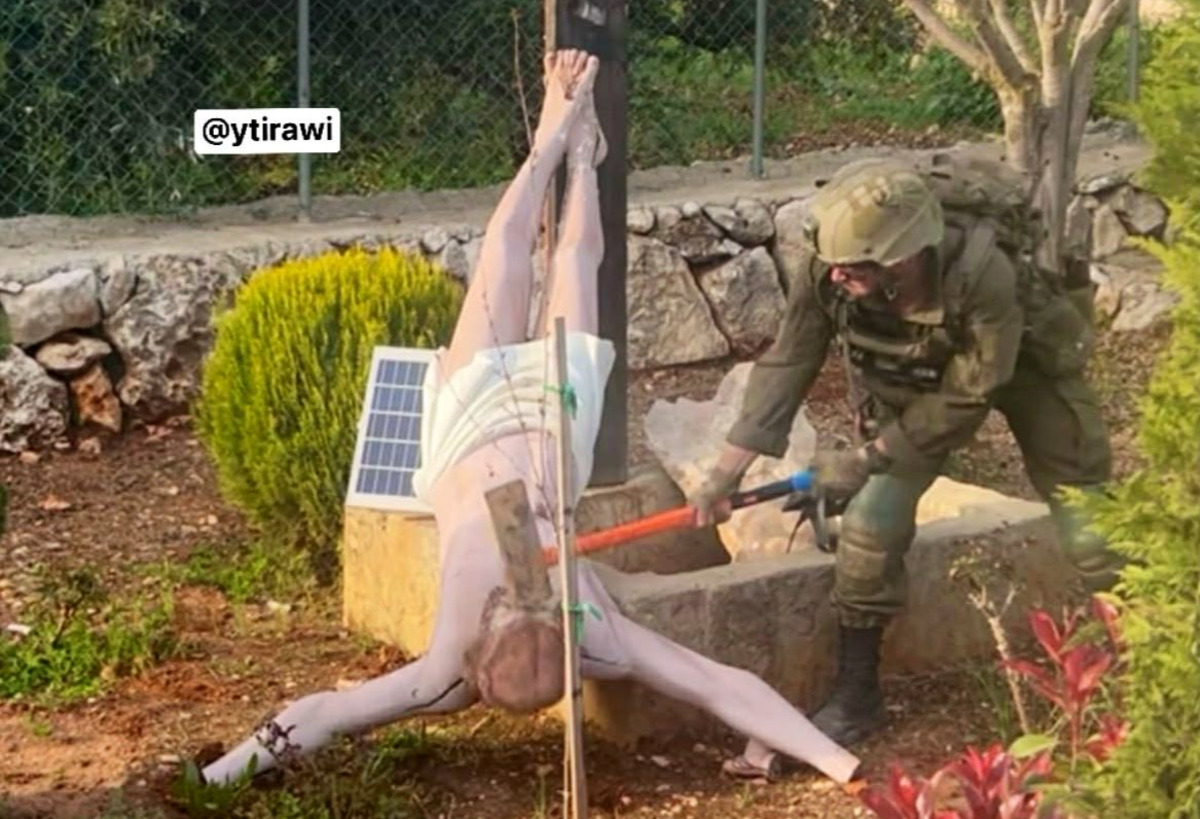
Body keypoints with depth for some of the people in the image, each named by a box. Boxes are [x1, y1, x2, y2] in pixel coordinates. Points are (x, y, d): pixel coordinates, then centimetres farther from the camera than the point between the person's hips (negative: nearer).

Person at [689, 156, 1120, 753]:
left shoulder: (983, 275, -43)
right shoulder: (826, 272, -32)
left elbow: (967, 398, -31)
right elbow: (787, 365, -21)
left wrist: (866, 458, -27)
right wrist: (727, 471, -24)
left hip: (1024, 364, -3)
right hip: (913, 374, 3)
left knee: (1086, 523, -3)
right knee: (872, 520, -8)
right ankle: (855, 697, 6)